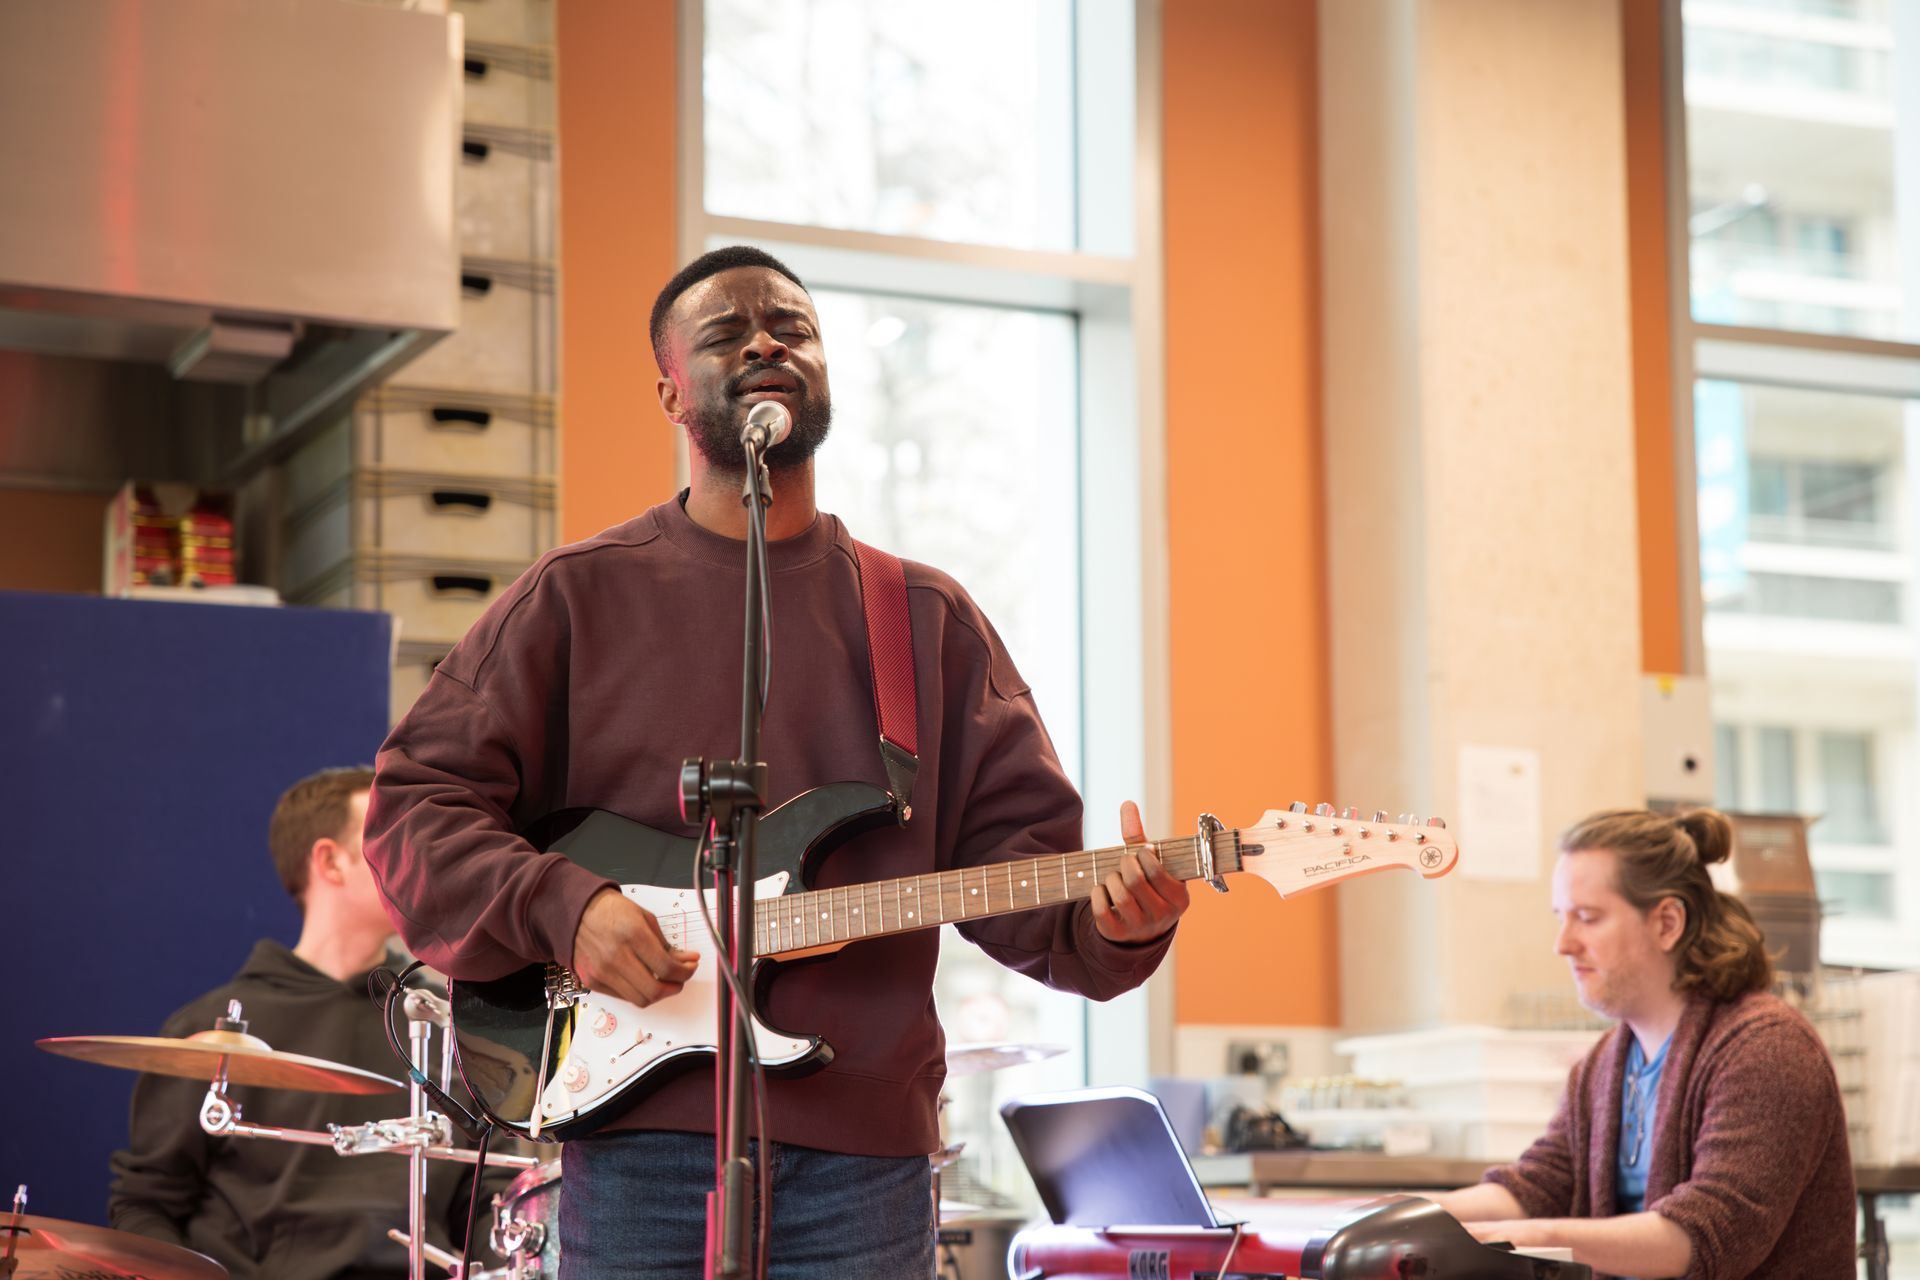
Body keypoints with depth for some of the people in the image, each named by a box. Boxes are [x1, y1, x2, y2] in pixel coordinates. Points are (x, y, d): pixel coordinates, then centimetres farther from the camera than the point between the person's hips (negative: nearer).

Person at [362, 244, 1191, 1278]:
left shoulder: (927, 618, 12)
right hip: (641, 1136, -1)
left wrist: (1110, 921, -15)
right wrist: (562, 906, -13)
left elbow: (1018, 844, 6)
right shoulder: (580, 598, 6)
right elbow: (417, 801, 3)